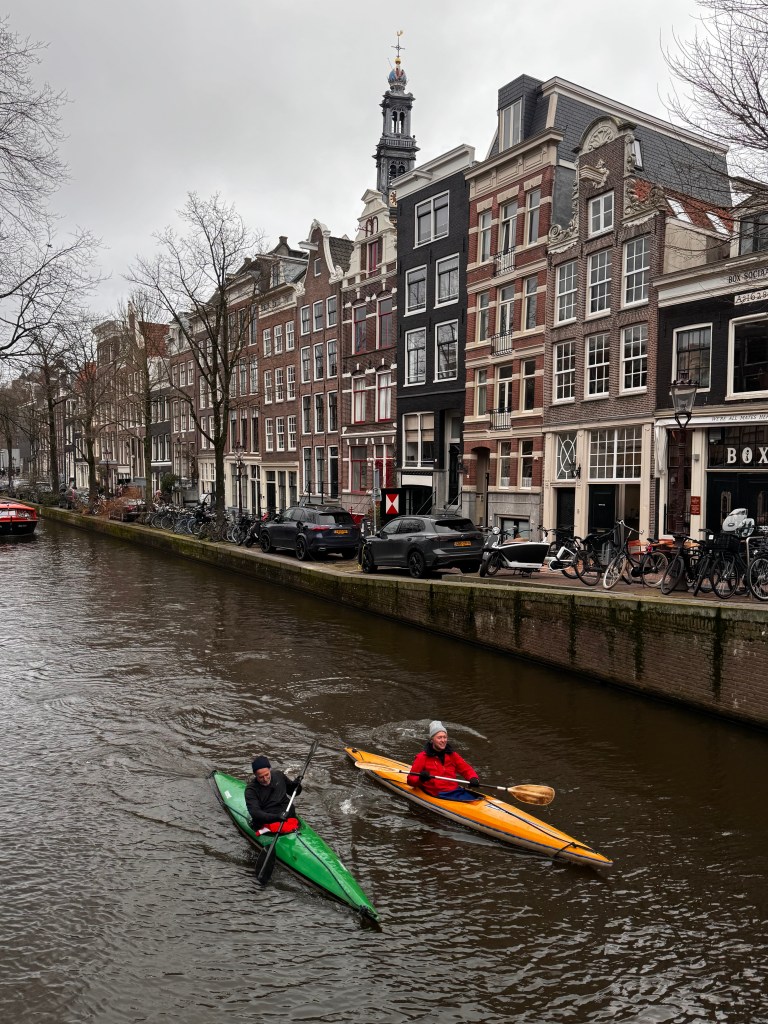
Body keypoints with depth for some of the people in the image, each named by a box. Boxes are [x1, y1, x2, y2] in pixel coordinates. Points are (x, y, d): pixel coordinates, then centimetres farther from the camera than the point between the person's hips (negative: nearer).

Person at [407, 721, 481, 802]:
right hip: (437, 795, -5)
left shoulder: (451, 755, 14)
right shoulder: (422, 757, -1)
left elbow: (466, 769, 18)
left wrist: (473, 778, -5)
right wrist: (421, 778, -23)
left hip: (456, 790, 6)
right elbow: (410, 780, 0)